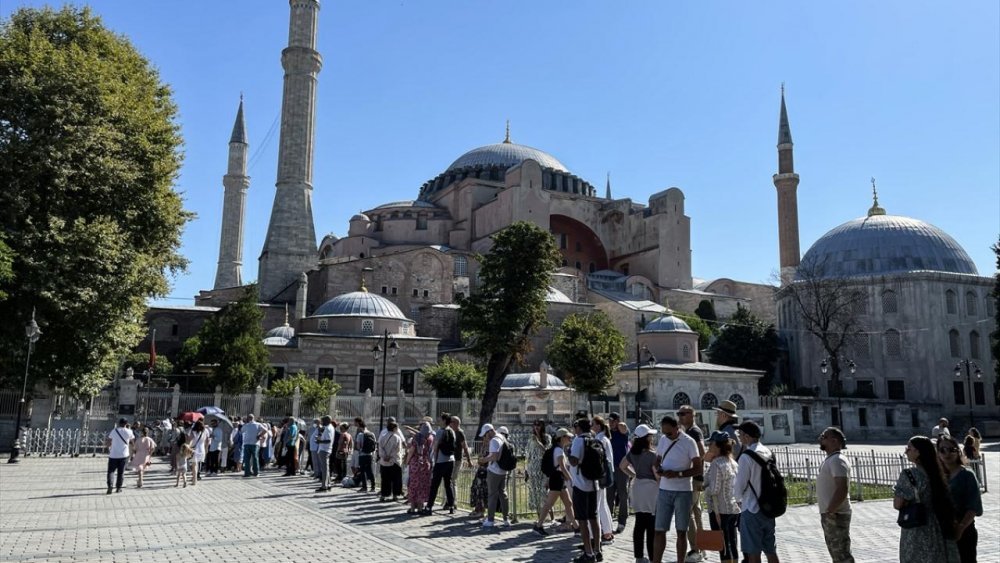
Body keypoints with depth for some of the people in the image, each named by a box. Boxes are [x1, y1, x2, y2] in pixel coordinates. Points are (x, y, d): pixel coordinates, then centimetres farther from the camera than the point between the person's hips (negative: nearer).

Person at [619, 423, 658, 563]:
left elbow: (622, 466, 17)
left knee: (639, 524, 11)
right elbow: (657, 474, -17)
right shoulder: (652, 454, -16)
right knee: (651, 527, 0)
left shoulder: (633, 452, 5)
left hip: (638, 487, 7)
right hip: (651, 488, -7)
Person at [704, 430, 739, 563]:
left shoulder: (716, 464, -16)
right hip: (734, 509, 9)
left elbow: (714, 490, -20)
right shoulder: (733, 462, 11)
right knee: (732, 544, 14)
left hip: (720, 510, -8)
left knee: (723, 546, -2)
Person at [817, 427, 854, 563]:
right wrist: (827, 511, 16)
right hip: (829, 515, 10)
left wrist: (830, 511, -24)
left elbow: (842, 489, -27)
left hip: (836, 516, -10)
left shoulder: (837, 460, -18)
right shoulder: (830, 459, 14)